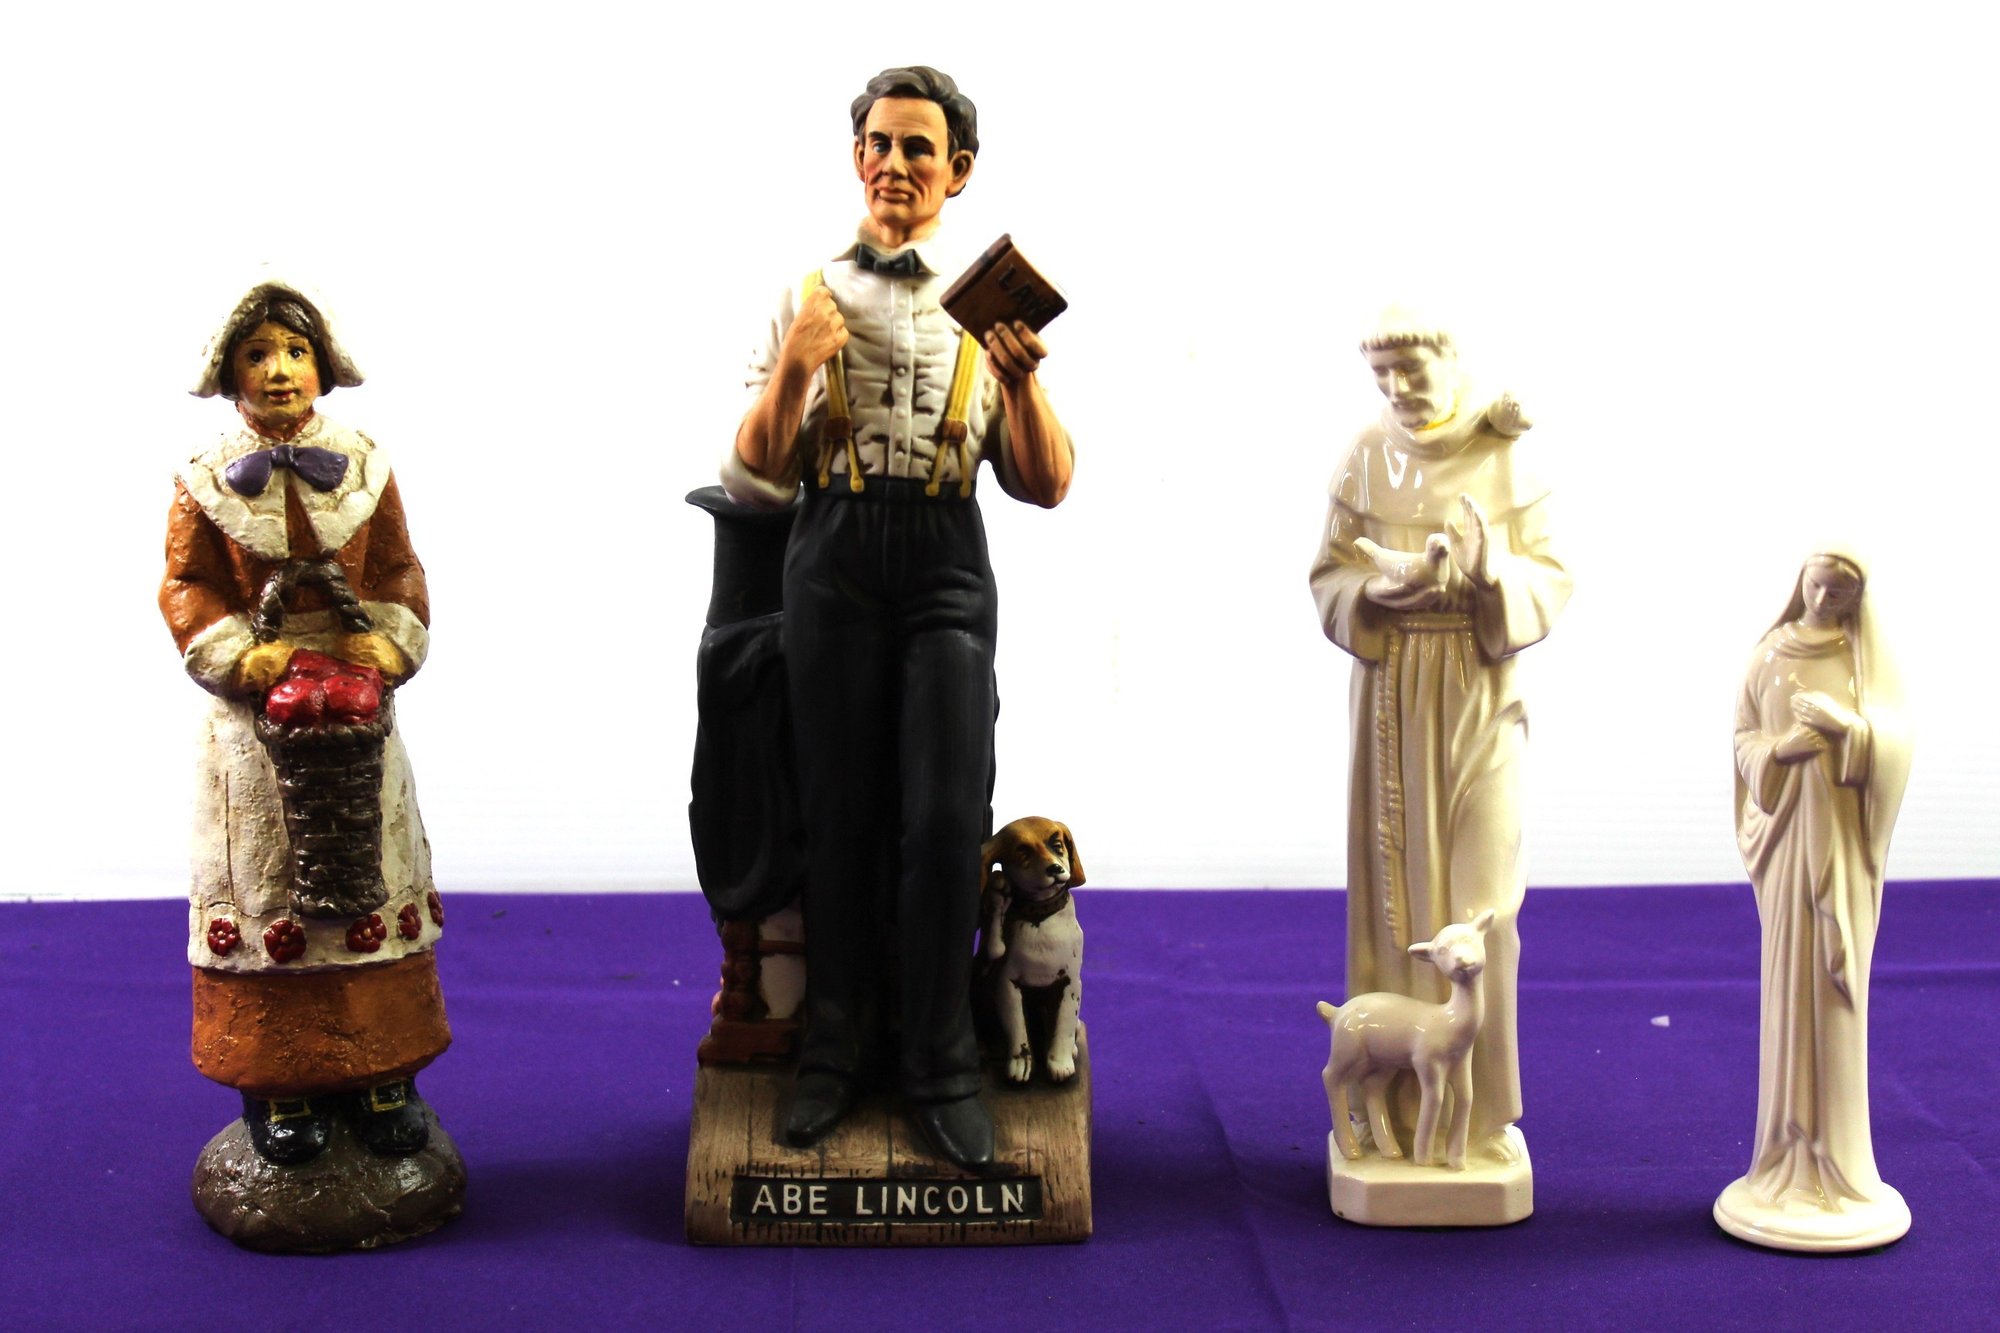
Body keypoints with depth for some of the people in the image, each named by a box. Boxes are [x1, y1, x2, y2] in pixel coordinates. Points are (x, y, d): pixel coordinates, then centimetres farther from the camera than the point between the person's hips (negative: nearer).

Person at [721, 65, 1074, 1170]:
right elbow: (759, 473, 6)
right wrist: (794, 364, -9)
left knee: (946, 818, -6)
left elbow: (1047, 486, 5)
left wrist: (1022, 379, -12)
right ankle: (836, 1050, 17)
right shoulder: (807, 299, 10)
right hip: (834, 560, 1)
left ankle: (940, 1066, 7)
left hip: (946, 563, 0)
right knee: (839, 812, 4)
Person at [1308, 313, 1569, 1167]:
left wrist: (1492, 570, -22)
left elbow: (1552, 581, -2)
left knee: (1478, 892, -2)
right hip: (1391, 693, 1)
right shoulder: (1367, 457, 3)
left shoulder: (1505, 458, -1)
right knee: (1395, 887, 3)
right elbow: (1329, 574, 5)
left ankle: (1479, 1109, 9)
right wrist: (1378, 593, -16)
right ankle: (1398, 1103, 13)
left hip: (1479, 694, -1)